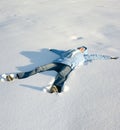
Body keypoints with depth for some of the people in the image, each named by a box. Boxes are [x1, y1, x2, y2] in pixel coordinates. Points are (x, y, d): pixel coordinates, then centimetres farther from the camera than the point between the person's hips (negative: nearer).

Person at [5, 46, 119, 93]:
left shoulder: (84, 56, 32)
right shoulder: (70, 51, 39)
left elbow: (96, 56, 36)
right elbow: (60, 51, 53)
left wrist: (110, 57, 41)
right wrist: (51, 49, 66)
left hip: (68, 66, -2)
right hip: (58, 62, 3)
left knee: (62, 75, -41)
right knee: (40, 68, -17)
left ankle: (56, 87, -72)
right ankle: (16, 76, -24)